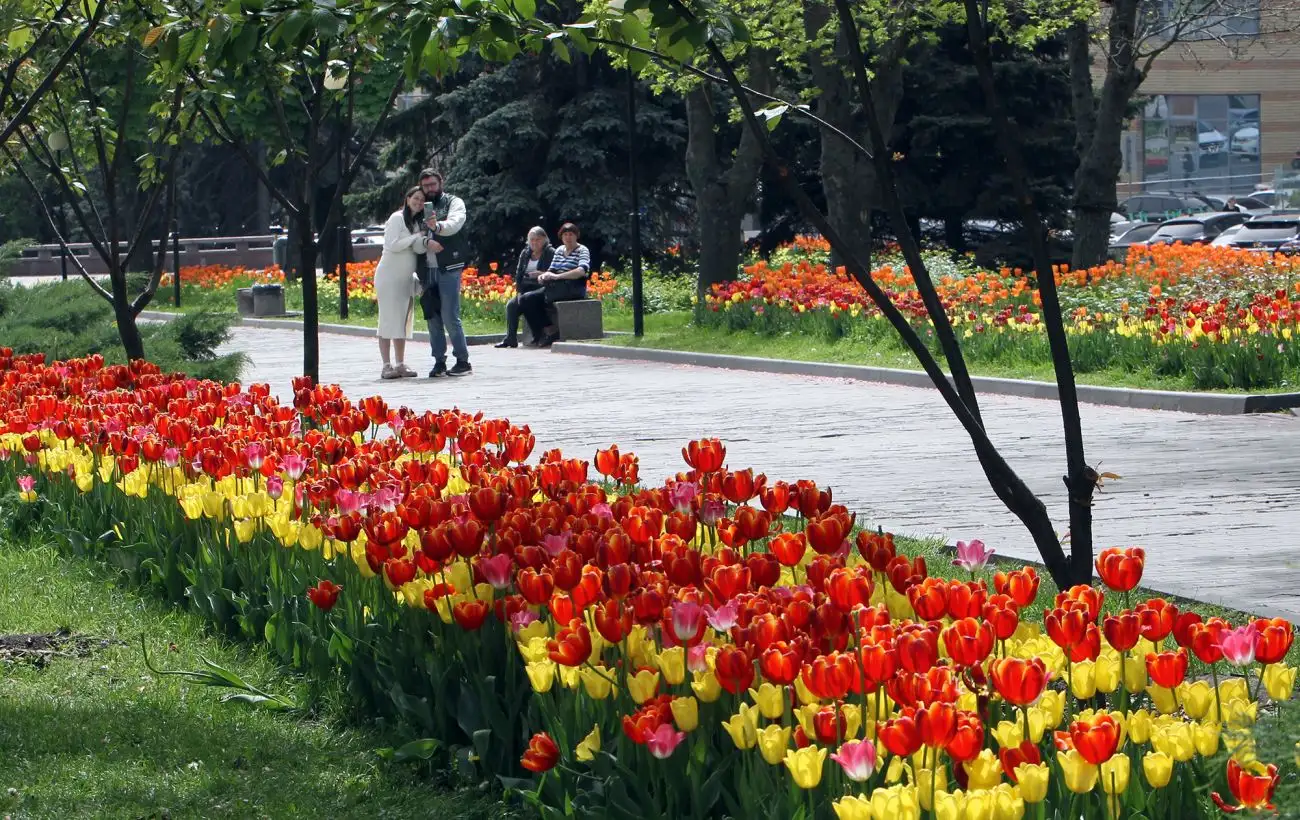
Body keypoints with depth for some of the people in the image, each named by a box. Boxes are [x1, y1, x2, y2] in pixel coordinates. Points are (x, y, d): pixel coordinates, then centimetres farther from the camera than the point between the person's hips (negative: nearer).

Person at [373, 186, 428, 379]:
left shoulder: (417, 223, 13)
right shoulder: (397, 218, -8)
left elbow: (419, 248, -2)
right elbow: (392, 245, -18)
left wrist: (427, 236, -20)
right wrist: (416, 236, -13)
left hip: (406, 279, 8)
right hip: (389, 277, -8)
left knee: (403, 321, 6)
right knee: (389, 320, -8)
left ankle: (400, 365, 9)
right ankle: (387, 366, -9)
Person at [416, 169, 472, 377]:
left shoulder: (454, 203, 2)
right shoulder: (422, 208, 17)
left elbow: (454, 224, -19)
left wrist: (438, 226, -40)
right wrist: (426, 242, -14)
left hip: (448, 268, -6)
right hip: (428, 270, 6)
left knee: (450, 317, -10)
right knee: (433, 318, 6)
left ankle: (463, 361, -3)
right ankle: (439, 362, 11)